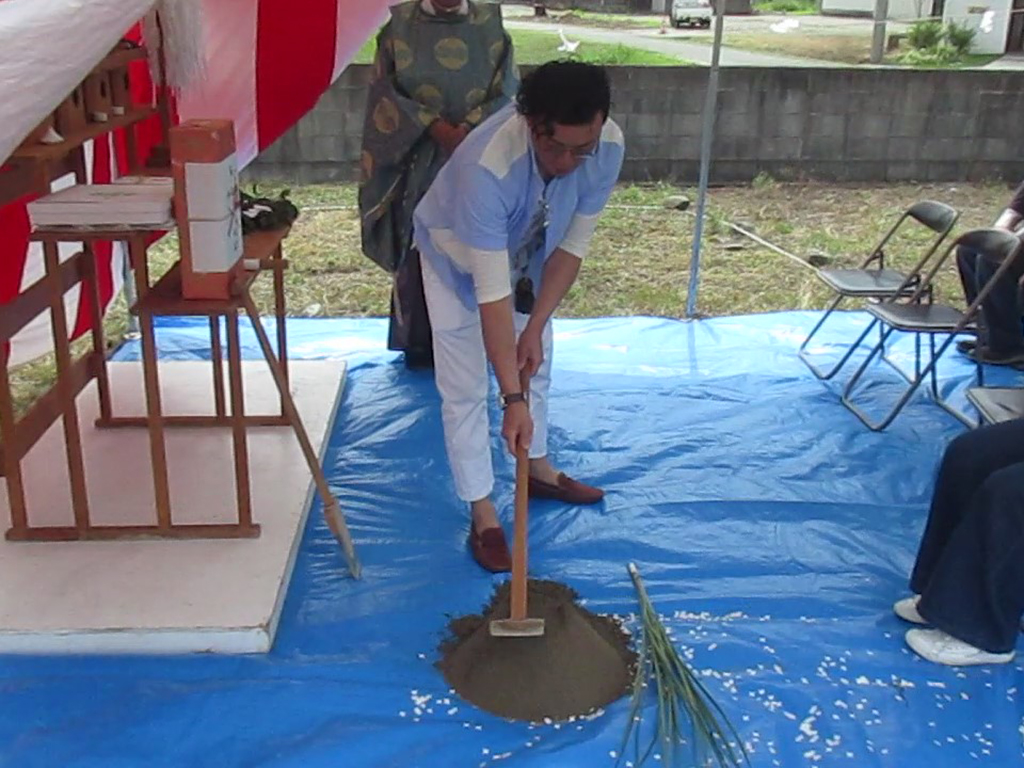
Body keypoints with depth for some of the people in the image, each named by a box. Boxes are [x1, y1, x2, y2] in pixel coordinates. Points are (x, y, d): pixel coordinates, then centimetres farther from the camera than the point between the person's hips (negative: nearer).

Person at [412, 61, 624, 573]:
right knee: (464, 391, -3)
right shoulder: (486, 167, -45)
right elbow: (491, 292, -43)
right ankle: (483, 516, 10)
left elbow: (573, 243, -17)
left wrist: (536, 326, -20)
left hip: (529, 255, 5)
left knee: (535, 364, 18)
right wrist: (513, 399, -41)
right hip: (457, 257, -5)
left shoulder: (608, 147, -30)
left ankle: (540, 471, 40)